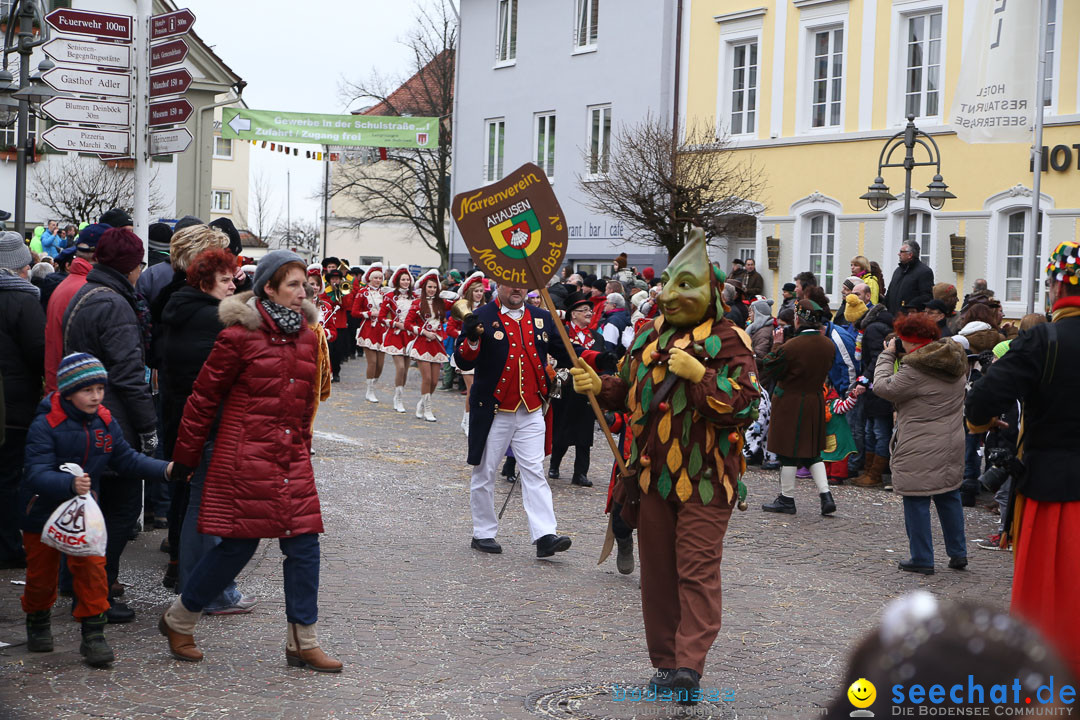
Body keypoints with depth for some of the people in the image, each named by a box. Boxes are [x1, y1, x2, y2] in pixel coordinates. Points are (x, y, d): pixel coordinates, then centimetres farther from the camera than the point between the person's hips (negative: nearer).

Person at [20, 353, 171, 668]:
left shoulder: (106, 423, -5)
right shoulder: (44, 426, -22)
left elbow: (126, 460, 6)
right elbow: (37, 475, -30)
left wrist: (165, 469, -7)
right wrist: (70, 485, -48)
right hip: (42, 512, -3)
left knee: (92, 567, -9)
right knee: (41, 572, 11)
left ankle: (93, 635, 1)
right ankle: (38, 621, 40)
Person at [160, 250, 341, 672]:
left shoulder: (306, 335, 10)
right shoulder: (240, 335, -10)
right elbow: (204, 396, -4)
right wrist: (186, 458, 1)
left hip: (291, 460, 6)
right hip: (247, 458, -6)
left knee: (304, 544, 2)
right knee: (239, 545, -2)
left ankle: (302, 642, 11)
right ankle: (178, 620, 20)